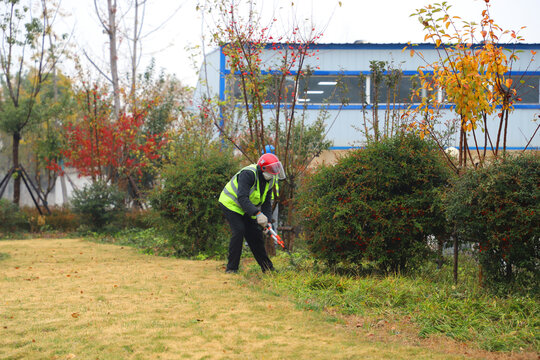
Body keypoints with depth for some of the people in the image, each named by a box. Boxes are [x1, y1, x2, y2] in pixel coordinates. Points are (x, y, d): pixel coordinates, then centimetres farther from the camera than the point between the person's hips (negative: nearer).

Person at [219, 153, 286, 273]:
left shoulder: (270, 181, -6)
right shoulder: (248, 174, -32)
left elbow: (266, 203, -3)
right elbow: (242, 198, -40)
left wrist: (267, 220, -20)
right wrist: (257, 214, -47)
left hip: (246, 209, 7)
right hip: (231, 203, -7)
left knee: (255, 234, 5)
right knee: (239, 231, -21)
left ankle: (267, 268, 15)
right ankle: (231, 268, -14)